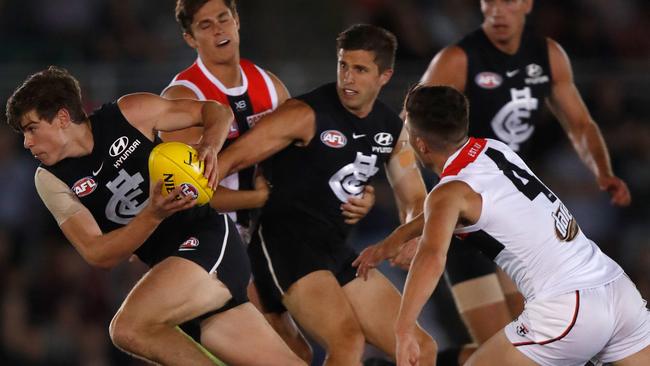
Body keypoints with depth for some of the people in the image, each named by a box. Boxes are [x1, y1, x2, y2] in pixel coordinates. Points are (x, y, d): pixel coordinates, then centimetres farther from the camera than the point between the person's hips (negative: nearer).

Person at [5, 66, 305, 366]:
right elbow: (97, 254, -7)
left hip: (209, 239, -5)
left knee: (128, 329, -26)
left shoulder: (130, 114, -5)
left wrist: (210, 147, -16)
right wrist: (153, 215, -23)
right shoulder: (52, 181, 3)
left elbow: (216, 112, 6)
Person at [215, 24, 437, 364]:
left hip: (336, 248, 8)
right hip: (286, 243, -8)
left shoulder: (392, 129, 8)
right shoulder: (307, 115, -13)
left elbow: (414, 200, 16)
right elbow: (230, 159, -16)